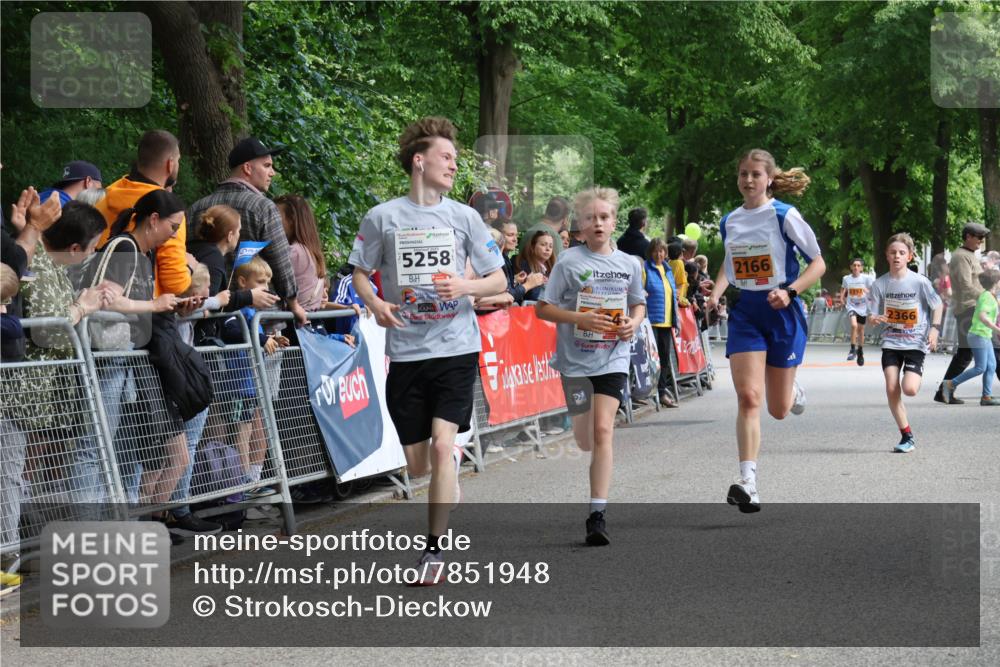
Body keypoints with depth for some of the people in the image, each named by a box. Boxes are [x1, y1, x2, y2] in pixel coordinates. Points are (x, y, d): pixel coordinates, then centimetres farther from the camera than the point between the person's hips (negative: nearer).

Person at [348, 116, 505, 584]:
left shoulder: (463, 216, 3)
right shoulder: (382, 217, 2)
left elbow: (499, 281, 7)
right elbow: (360, 272, 12)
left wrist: (466, 286, -14)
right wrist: (374, 303, -9)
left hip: (456, 348, -1)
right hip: (406, 350, 1)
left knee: (441, 445, -15)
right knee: (417, 465, 6)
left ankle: (435, 548, -5)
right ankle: (453, 459, 43)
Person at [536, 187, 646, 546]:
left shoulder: (630, 264, 5)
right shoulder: (569, 261, -5)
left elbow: (639, 304, 20)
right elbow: (542, 308, -4)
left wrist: (633, 323, -2)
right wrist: (580, 319, -18)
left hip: (613, 358, 1)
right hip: (576, 358, -1)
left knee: (602, 431, -13)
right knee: (585, 440, 6)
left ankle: (598, 515, -13)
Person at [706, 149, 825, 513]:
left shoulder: (784, 216, -9)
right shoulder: (730, 222, 6)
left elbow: (818, 263, -5)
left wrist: (789, 291, -20)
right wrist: (717, 292, 5)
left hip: (782, 314, -3)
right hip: (744, 314, 3)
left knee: (778, 410, 6)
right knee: (748, 397, -15)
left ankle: (792, 390, 44)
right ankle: (747, 482, -17)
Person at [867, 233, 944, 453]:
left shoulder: (920, 282, -9)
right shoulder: (880, 284, -2)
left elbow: (938, 306, 3)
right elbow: (873, 315, 1)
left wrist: (935, 328, -10)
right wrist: (876, 319, -22)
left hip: (915, 342, -3)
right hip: (891, 342, 3)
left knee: (909, 389, -16)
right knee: (891, 389, -9)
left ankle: (916, 377, 23)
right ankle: (907, 436, 4)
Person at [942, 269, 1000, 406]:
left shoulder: (989, 296, 14)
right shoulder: (987, 296, -18)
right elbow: (982, 316, -30)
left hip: (985, 336, 10)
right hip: (979, 335, -10)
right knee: (980, 368, -7)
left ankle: (987, 396, 7)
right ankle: (951, 384, 0)